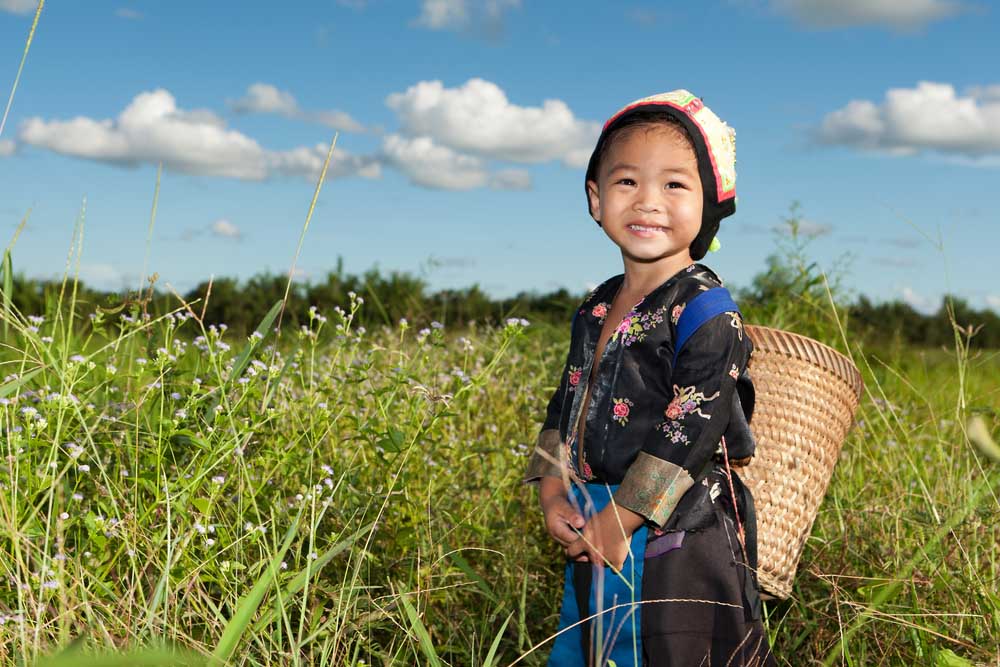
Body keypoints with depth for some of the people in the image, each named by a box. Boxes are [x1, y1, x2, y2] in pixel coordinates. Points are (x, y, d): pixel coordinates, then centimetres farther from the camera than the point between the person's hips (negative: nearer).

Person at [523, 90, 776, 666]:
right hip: (593, 544, 8)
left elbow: (692, 429, -21)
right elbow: (566, 407, 14)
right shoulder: (595, 311, 9)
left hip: (675, 547, -7)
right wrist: (553, 496, 0)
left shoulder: (704, 309, -15)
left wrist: (620, 519, -19)